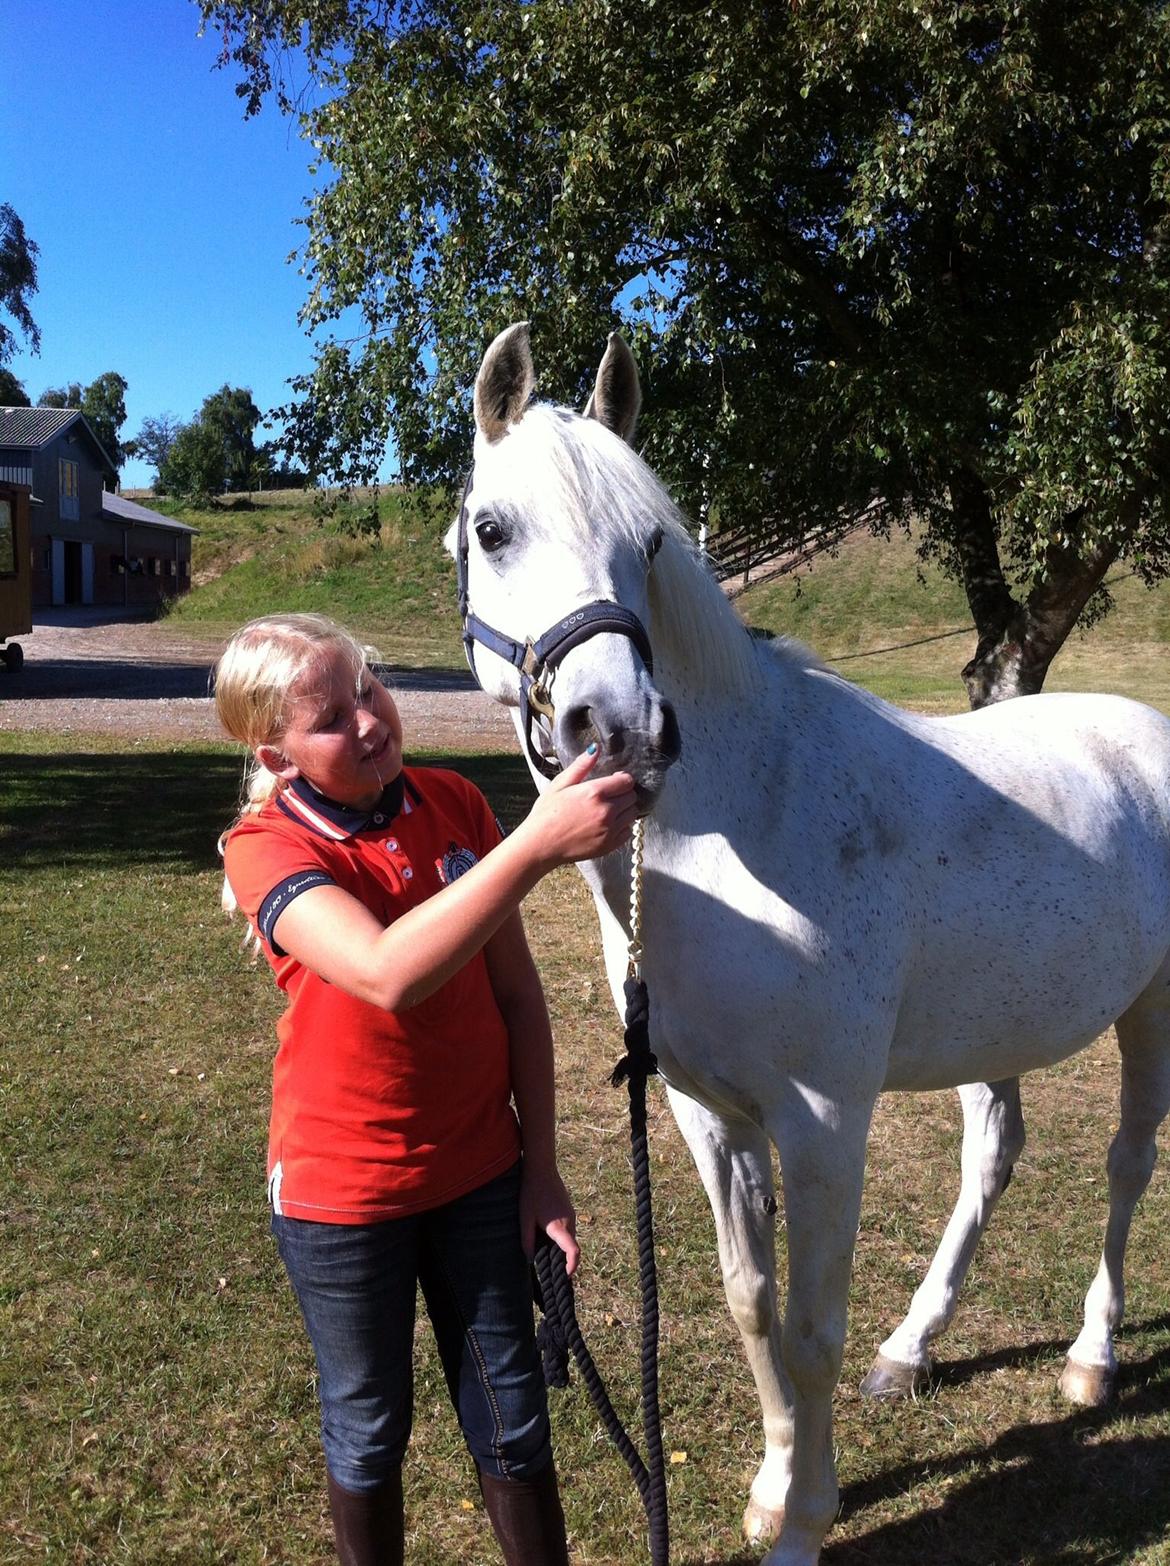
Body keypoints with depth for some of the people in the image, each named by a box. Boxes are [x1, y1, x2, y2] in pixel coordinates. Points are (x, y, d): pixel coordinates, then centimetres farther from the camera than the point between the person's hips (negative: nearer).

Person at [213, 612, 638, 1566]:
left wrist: (539, 1164, 0)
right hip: (342, 1196, -3)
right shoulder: (268, 847, -19)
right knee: (369, 1432, 18)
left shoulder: (456, 807, -7)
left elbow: (517, 993, 0)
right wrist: (540, 842, -45)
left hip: (478, 1173, 3)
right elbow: (391, 975, -39)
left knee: (513, 1424, 15)